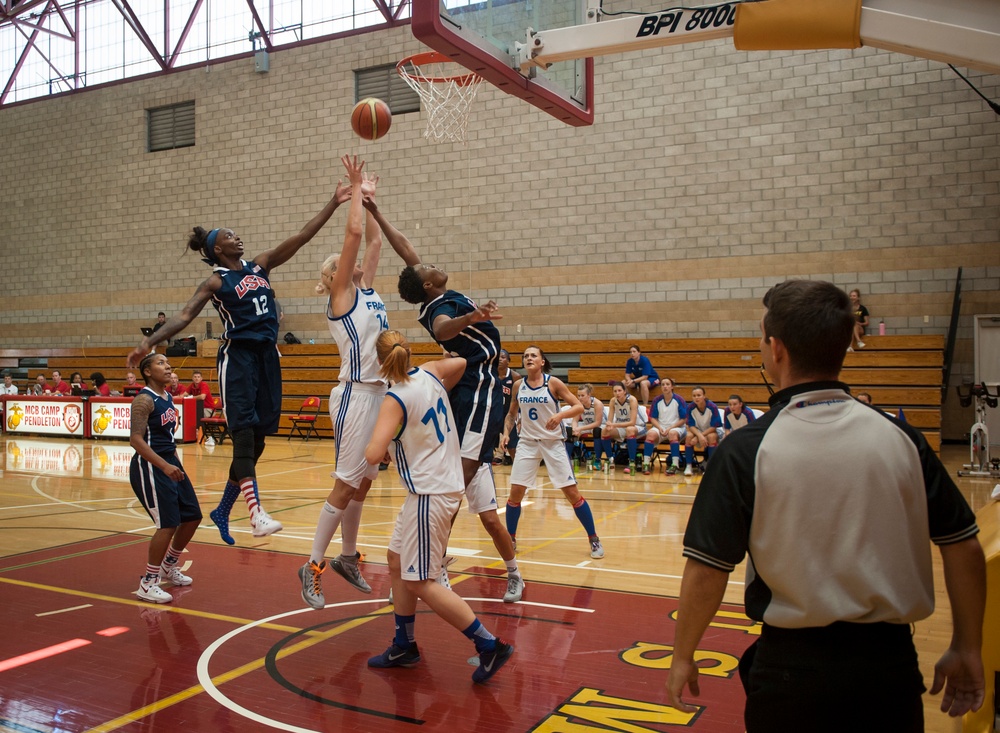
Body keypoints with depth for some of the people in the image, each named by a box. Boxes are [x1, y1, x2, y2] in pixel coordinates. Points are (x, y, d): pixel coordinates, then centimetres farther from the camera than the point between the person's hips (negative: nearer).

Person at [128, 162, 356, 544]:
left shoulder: (260, 265, 14)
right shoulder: (216, 281, 2)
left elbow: (301, 237, 8)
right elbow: (185, 315, -6)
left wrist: (334, 203, 2)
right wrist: (150, 341, -20)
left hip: (267, 356, 6)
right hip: (238, 357, -5)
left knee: (257, 438, 7)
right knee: (244, 430, -17)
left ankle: (223, 509, 20)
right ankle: (256, 512, -23)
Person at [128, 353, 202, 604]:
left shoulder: (168, 397, 11)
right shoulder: (144, 399, -15)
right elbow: (136, 439, -24)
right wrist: (165, 466, -30)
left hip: (170, 463, 9)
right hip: (149, 467, -9)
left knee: (192, 517, 13)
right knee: (168, 524, -12)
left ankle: (169, 566, 32)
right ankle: (147, 583, 3)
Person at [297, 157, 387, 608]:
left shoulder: (366, 291, 16)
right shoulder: (341, 295, -4)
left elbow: (374, 240, 19)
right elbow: (353, 233, -11)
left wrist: (369, 198, 20)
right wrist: (355, 191, -3)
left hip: (379, 394, 8)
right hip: (356, 396, -8)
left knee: (362, 484, 13)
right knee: (346, 485, -5)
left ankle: (347, 558, 25)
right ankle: (313, 567, 4)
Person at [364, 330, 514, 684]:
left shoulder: (395, 400, -17)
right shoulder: (430, 374, 3)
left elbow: (373, 455, -26)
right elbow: (461, 362, 23)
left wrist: (369, 447, -4)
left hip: (430, 494, -9)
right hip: (446, 485, 9)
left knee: (419, 582, -2)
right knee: (396, 561, 18)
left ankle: (490, 645, -1)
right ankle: (404, 647, 27)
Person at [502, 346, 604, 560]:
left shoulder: (553, 383, -9)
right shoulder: (518, 385, 1)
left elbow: (579, 407, -10)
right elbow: (512, 414, 15)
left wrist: (560, 414, -27)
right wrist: (506, 432, -2)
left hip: (553, 443, -3)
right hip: (528, 443, 3)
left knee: (572, 493, -2)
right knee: (515, 493, -1)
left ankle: (594, 539, 11)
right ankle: (510, 539, 17)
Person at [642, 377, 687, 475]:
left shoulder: (679, 400, -6)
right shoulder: (657, 400, 2)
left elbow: (683, 419, -5)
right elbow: (653, 418, 5)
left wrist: (670, 428, -16)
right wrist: (660, 428, -13)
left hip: (676, 427, -2)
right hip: (660, 427, 3)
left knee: (672, 433, -37)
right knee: (651, 433, -29)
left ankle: (675, 465, -37)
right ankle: (646, 464, -29)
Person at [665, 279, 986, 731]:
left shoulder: (747, 449, -14)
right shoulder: (899, 437, -5)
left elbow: (707, 571, -14)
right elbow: (963, 547, 1)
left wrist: (683, 657, 0)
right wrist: (967, 649, 13)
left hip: (794, 663, -2)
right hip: (892, 660, 3)